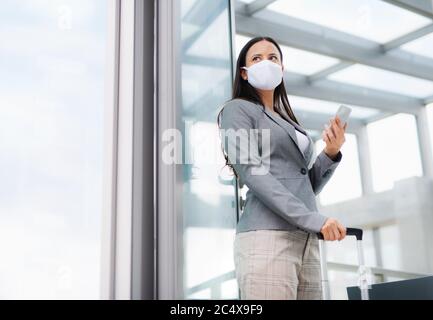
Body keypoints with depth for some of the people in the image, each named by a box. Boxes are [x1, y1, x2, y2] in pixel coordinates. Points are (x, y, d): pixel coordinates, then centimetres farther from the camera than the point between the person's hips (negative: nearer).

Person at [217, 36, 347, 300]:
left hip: (306, 241, 7)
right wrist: (313, 219, -17)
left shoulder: (290, 122, 25)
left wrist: (331, 153, 3)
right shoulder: (237, 109, 5)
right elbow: (251, 172, -10)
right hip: (267, 238, -7)